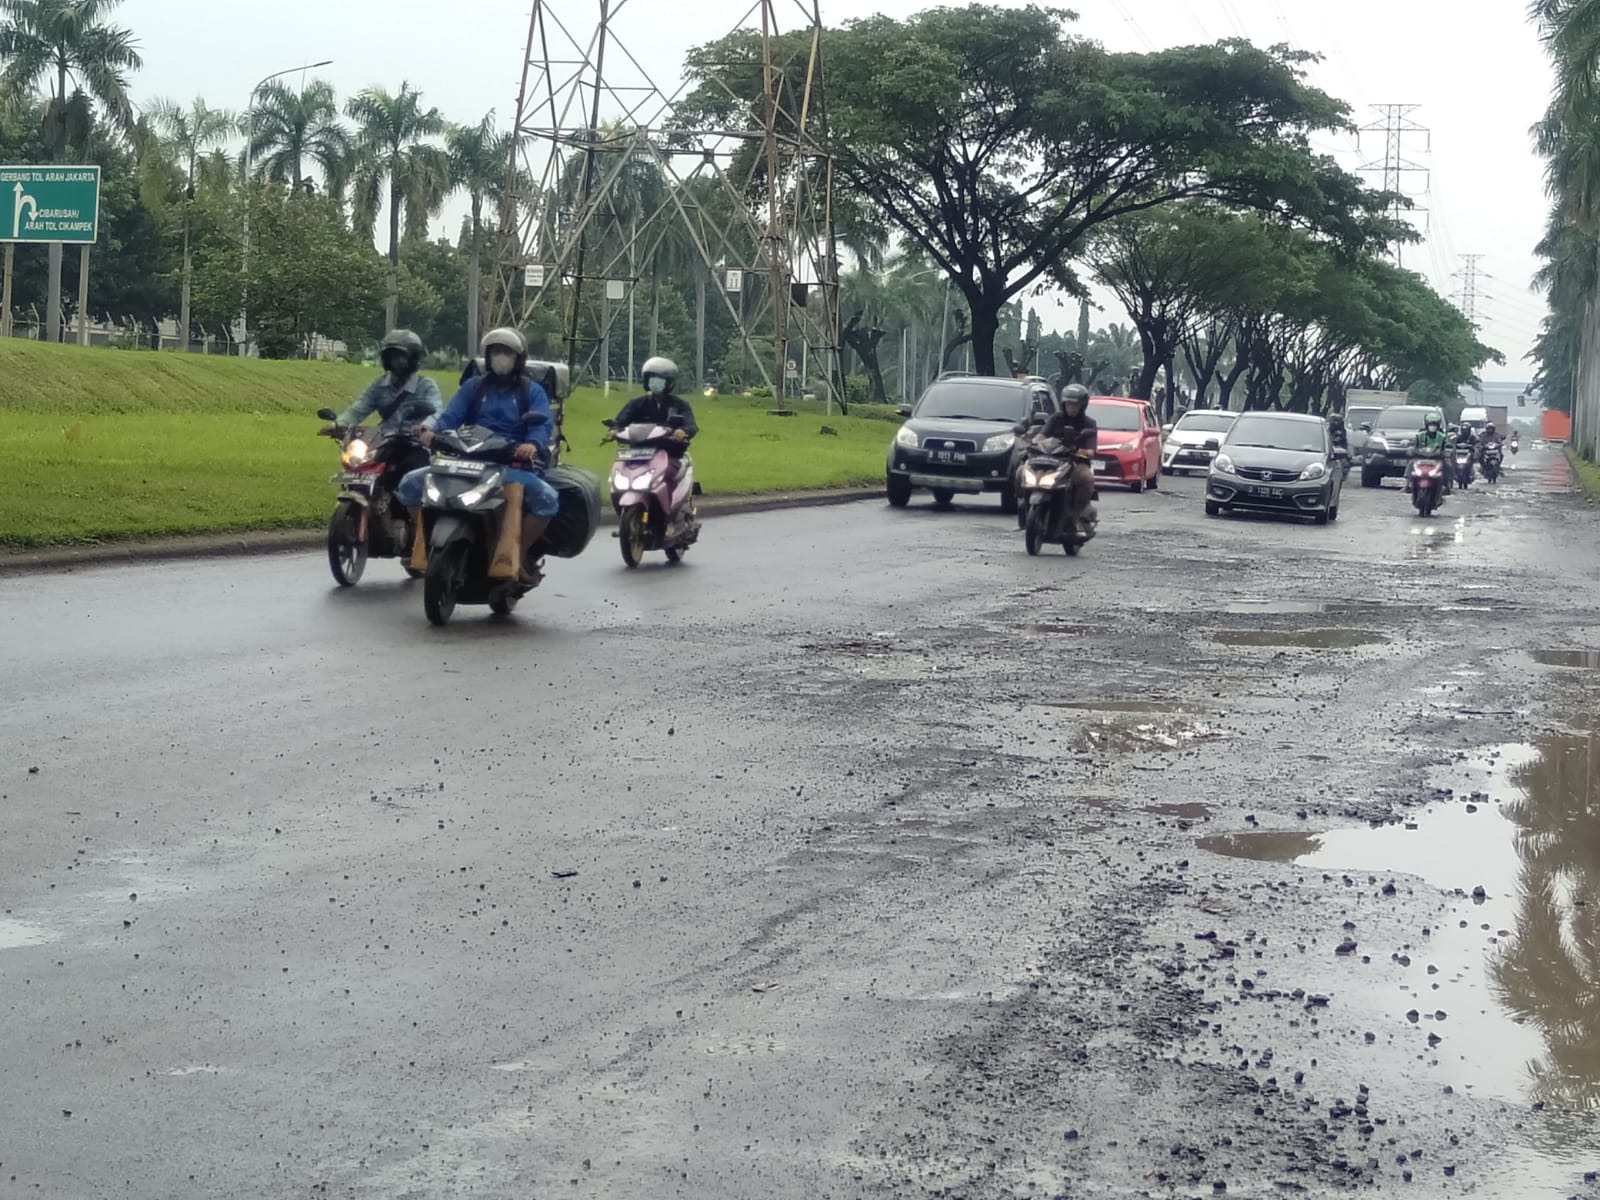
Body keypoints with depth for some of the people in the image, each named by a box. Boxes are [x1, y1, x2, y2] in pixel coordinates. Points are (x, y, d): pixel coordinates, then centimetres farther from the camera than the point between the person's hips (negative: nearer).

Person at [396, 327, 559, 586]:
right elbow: (451, 416, 5)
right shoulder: (473, 387, 21)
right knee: (410, 484, -14)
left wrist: (533, 444, -30)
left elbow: (543, 423, -5)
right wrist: (432, 431, -19)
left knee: (548, 498, -33)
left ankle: (519, 554, -13)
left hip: (513, 465, -3)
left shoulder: (532, 391, 13)